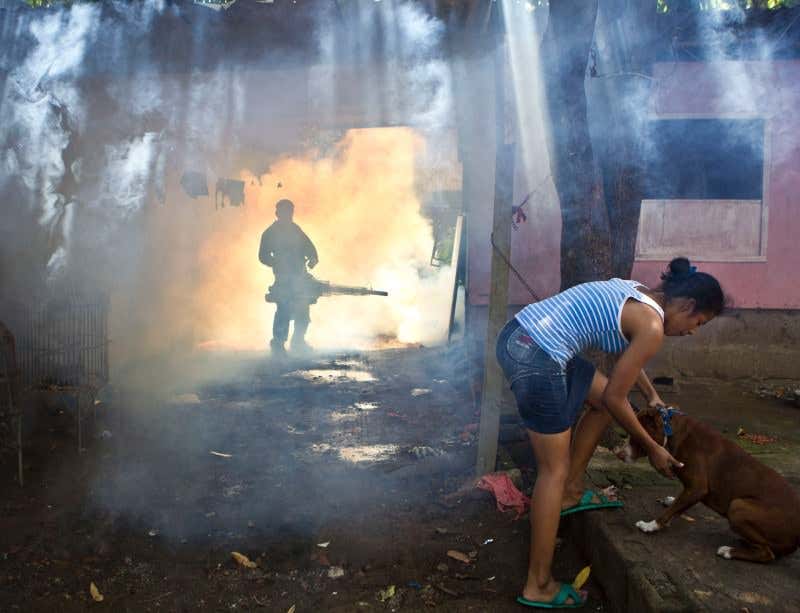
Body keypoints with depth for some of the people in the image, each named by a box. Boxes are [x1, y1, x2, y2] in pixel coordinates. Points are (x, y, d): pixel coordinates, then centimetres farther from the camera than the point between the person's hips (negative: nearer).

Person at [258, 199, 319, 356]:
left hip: (300, 275, 6)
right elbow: (263, 256, -3)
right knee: (284, 310, -13)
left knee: (303, 309, 6)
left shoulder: (295, 229, 18)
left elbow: (308, 246, 19)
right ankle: (278, 342, -4)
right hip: (283, 277, -6)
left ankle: (298, 341, 19)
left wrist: (313, 258, -2)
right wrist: (278, 264, -19)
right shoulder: (270, 233, 1)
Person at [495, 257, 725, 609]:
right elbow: (616, 399, -3)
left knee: (603, 398, 23)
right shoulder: (652, 326, -8)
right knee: (555, 469, 2)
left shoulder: (636, 293, 19)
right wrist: (652, 448, 10)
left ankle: (570, 492, 32)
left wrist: (652, 396, 44)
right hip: (536, 360, -10)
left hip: (517, 335, 10)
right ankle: (539, 587, 12)